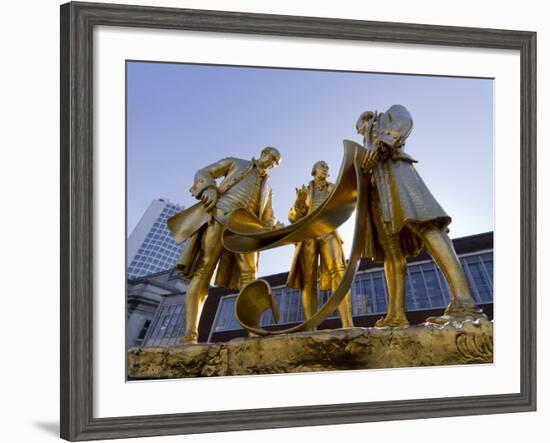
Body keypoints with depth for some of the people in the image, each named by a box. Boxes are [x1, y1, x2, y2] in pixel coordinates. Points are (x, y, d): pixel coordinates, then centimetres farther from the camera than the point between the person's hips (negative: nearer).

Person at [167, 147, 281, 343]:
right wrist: (209, 189, -9)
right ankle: (190, 335, -27)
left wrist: (275, 228, 2)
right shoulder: (236, 163, 21)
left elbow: (267, 219, 27)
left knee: (249, 278, -13)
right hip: (219, 217, -5)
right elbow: (203, 173, 14)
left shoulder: (266, 188, 31)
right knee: (202, 272, -18)